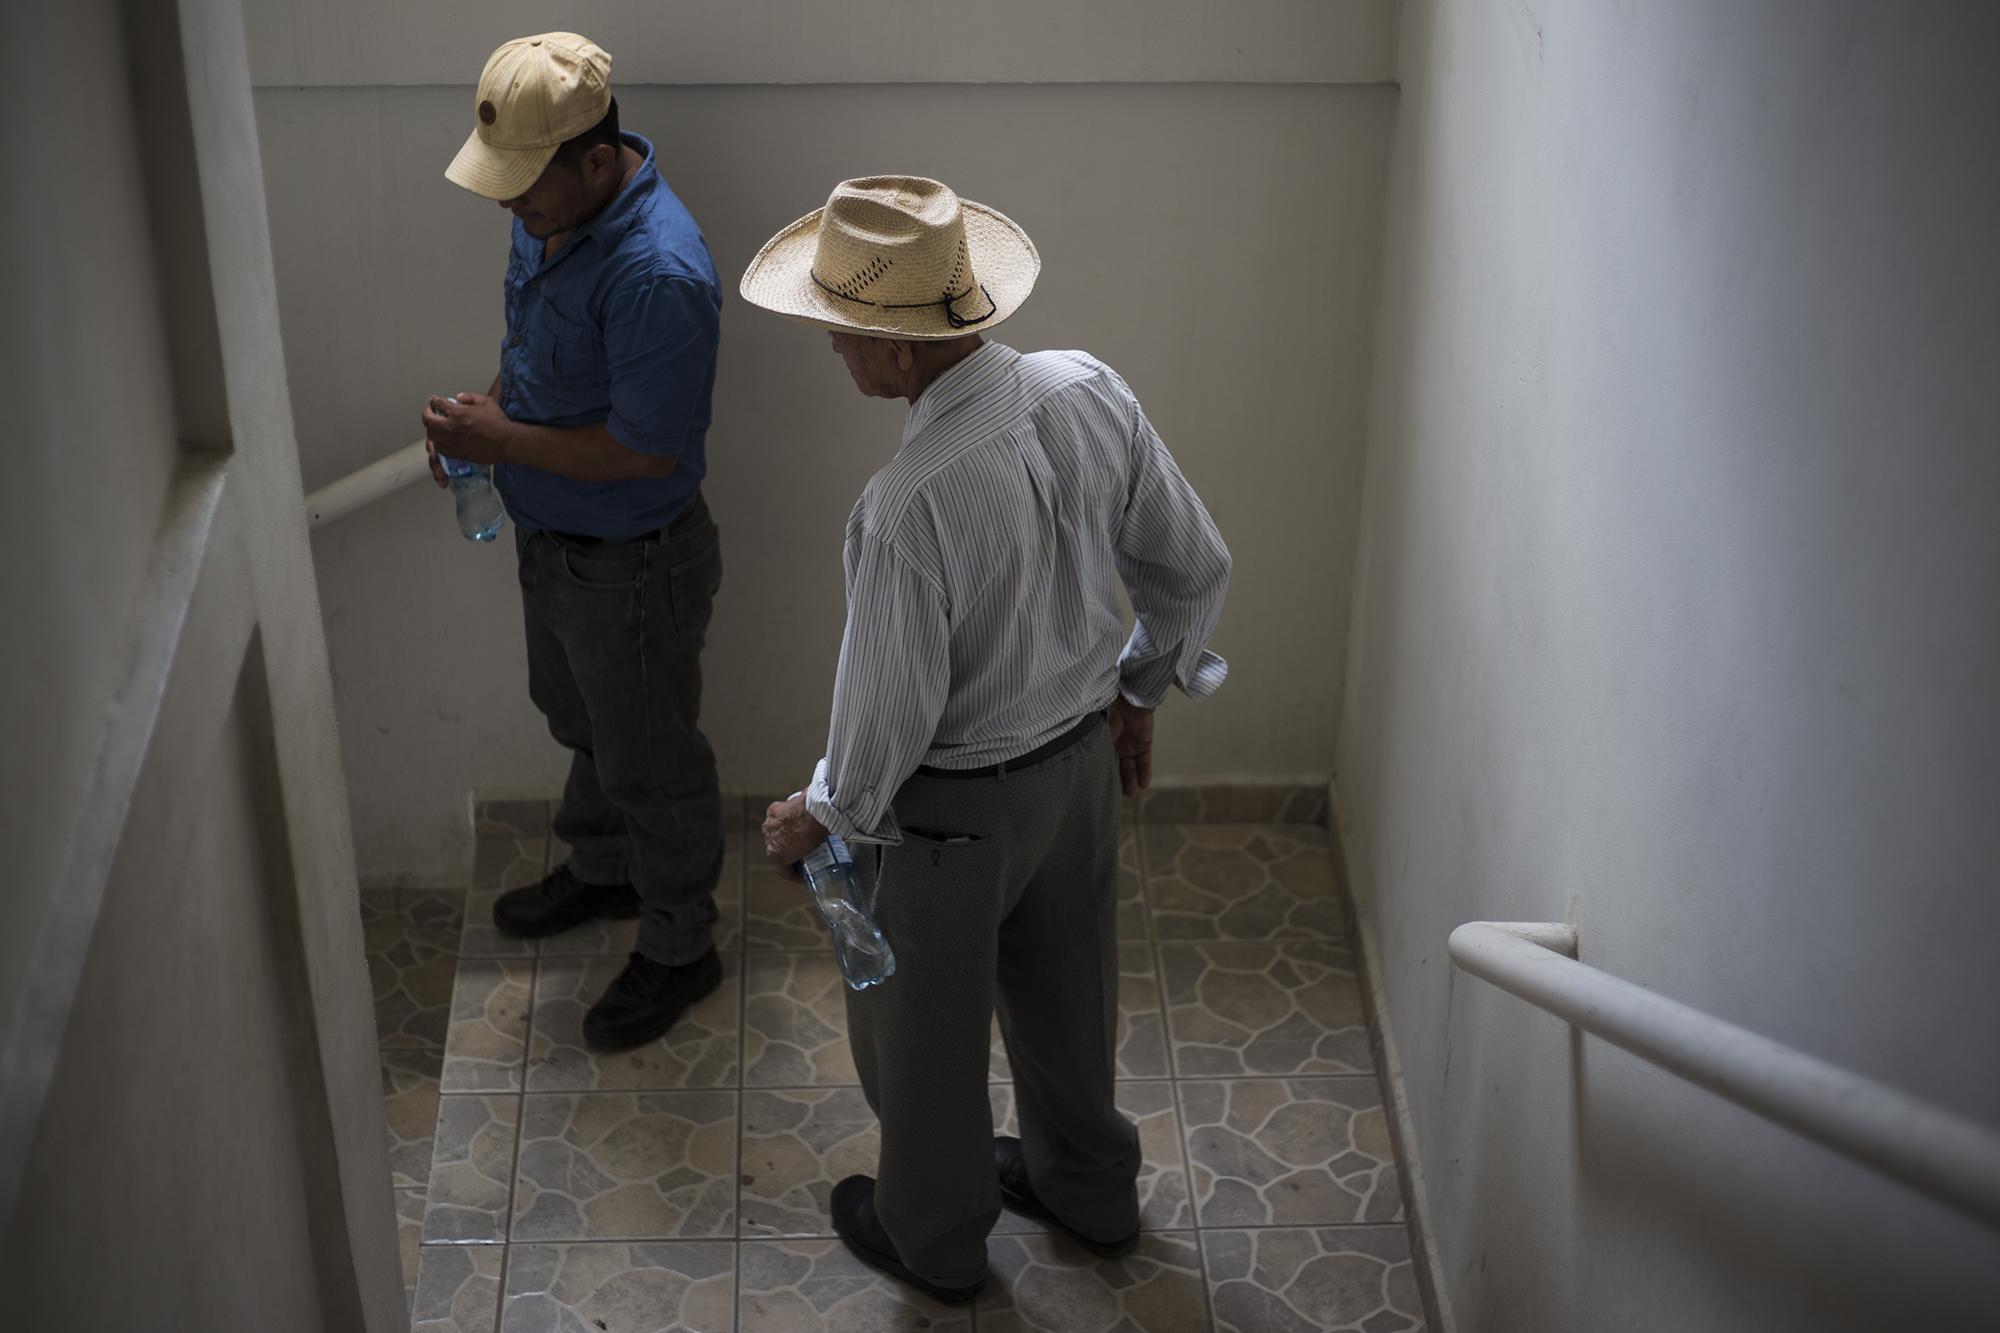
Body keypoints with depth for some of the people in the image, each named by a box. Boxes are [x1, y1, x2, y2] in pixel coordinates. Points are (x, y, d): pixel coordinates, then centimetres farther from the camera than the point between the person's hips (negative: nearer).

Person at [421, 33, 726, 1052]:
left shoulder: (657, 272, -34)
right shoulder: (552, 212, -5)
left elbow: (646, 448, -30)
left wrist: (503, 440, -23)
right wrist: (485, 410, -5)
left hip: (632, 567, -9)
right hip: (550, 538, 9)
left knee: (650, 764, 11)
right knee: (581, 726, 29)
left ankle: (679, 948, 32)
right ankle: (601, 870, 54)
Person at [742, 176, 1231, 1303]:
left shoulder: (909, 508, -36)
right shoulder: (1089, 389, -16)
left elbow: (891, 714, -26)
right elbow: (1196, 566, -3)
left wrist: (821, 817, -5)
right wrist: (1139, 694, 13)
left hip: (956, 804, -6)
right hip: (1085, 754, 7)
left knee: (924, 1023, 20)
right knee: (1064, 985, 29)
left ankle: (936, 1238, 45)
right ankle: (1088, 1187, 53)